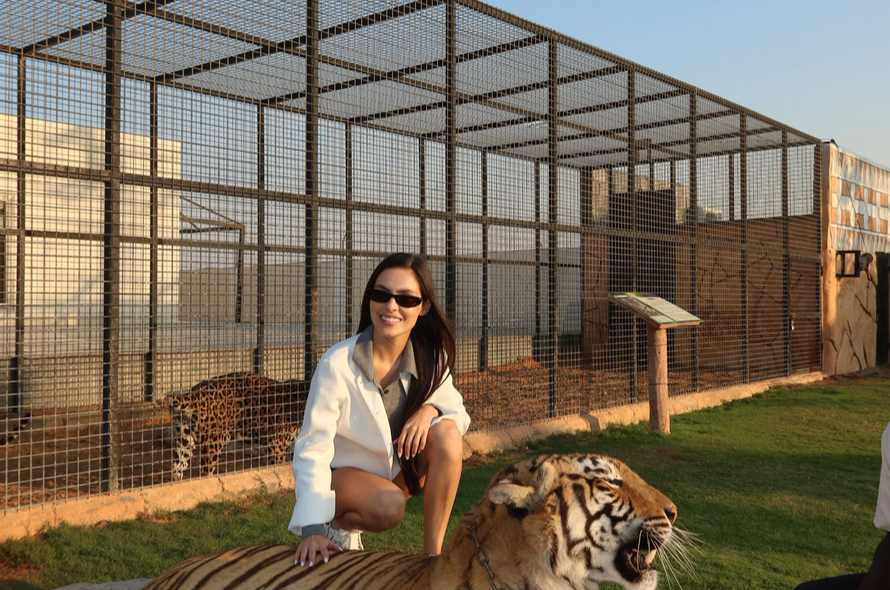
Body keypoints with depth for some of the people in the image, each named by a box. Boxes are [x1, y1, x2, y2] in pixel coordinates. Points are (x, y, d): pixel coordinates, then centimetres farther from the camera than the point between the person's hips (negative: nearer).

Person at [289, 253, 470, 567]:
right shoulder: (337, 364, -26)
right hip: (346, 472, -4)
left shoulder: (430, 358, -14)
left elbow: (459, 413, -4)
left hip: (402, 469, 4)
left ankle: (434, 551, -14)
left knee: (448, 433, -25)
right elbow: (312, 449, -25)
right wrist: (313, 528, -33)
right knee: (388, 507, -35)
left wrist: (431, 408, -29)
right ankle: (340, 522, 0)